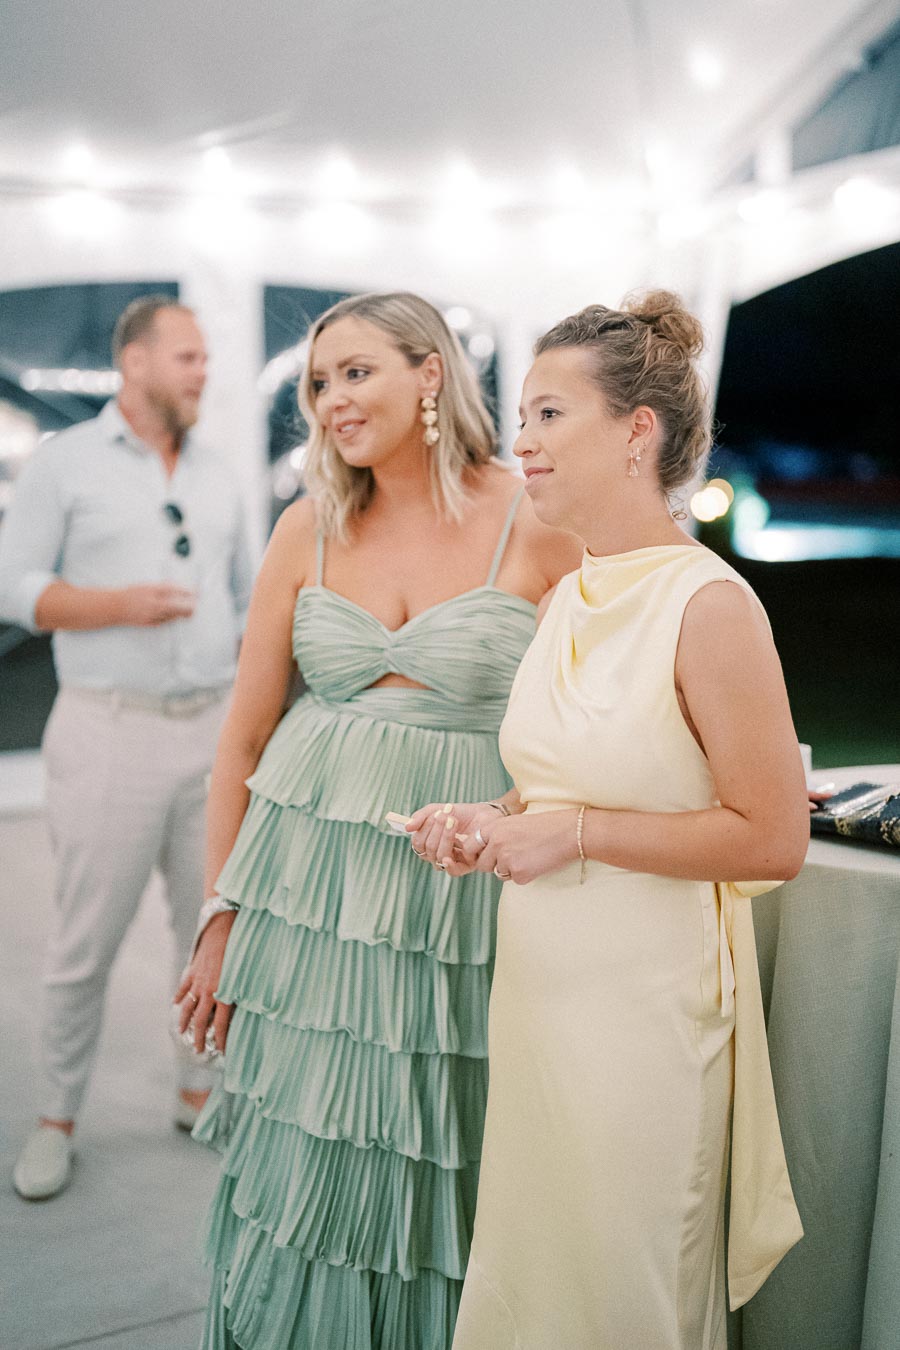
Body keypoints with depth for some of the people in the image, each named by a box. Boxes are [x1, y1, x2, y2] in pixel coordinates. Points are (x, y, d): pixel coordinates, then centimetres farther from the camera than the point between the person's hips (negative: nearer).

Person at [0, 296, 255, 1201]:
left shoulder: (217, 480, 14)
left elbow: (250, 600, 17)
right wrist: (120, 603, -18)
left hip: (213, 729, 5)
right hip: (111, 730, -4)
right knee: (86, 940, 2)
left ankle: (200, 1089, 26)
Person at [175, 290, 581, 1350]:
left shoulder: (539, 529, -6)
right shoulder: (311, 528, 3)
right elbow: (243, 740, 7)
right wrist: (221, 922, 6)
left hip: (461, 894, -2)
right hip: (308, 886, 3)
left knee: (434, 1176, 10)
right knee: (302, 1173, 11)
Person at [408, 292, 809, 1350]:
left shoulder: (710, 605, -15)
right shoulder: (565, 599, 8)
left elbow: (773, 838, -16)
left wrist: (575, 834, -18)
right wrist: (492, 826, 3)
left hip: (644, 1002, -7)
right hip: (537, 984, 7)